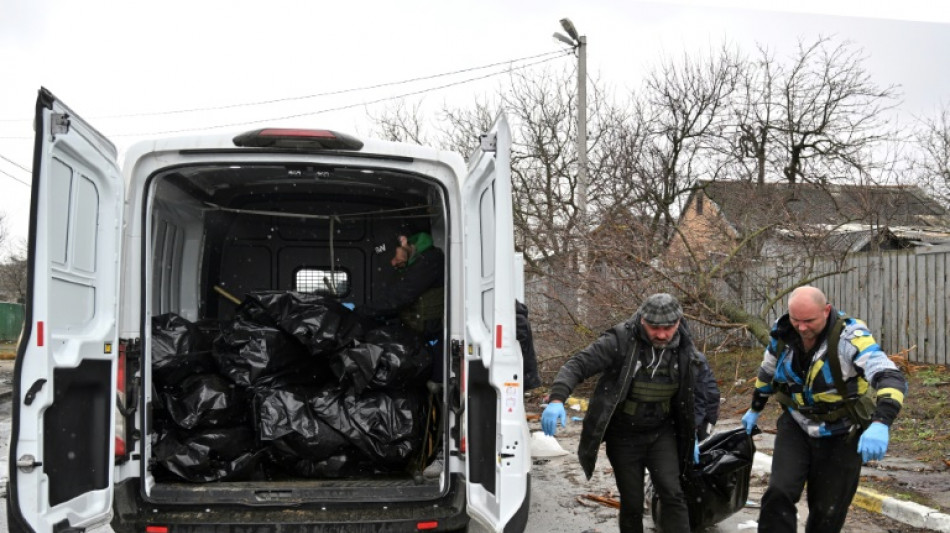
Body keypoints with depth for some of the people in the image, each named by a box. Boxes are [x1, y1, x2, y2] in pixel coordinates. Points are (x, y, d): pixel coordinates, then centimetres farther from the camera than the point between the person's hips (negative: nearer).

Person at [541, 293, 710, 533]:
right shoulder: (620, 341, -19)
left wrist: (691, 436, 17)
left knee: (672, 494, -9)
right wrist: (557, 399, -39)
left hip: (662, 434, 2)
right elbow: (578, 365, -23)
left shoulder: (685, 351, -4)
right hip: (624, 435, -2)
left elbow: (689, 397, 13)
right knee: (632, 502, 5)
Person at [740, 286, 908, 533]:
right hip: (796, 426, 3)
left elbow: (891, 378, -39)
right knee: (779, 493, -16)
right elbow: (767, 372, 12)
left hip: (841, 436, -3)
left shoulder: (849, 336, -27)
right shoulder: (783, 334, -10)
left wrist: (880, 424, -56)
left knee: (827, 512, 7)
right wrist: (755, 409, 26)